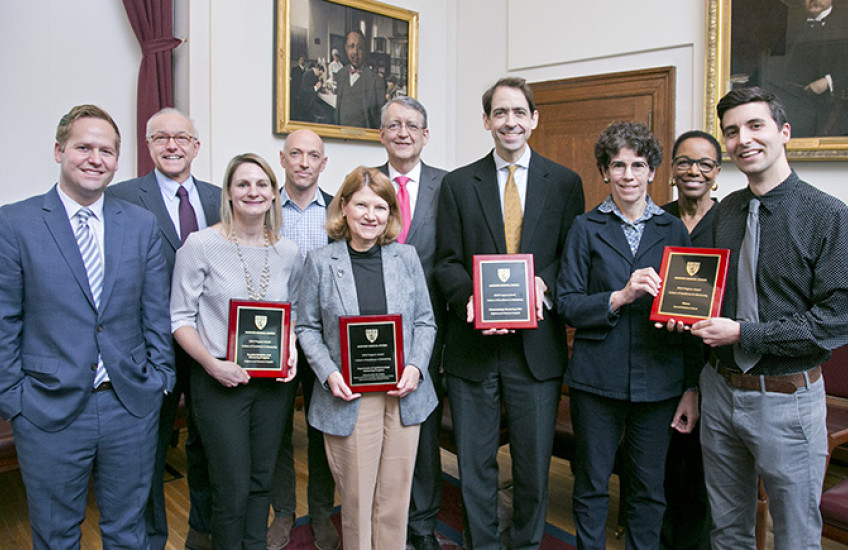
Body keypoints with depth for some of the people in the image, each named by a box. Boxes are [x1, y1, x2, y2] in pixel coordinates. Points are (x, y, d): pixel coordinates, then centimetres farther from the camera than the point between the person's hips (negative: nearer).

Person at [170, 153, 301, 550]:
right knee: (232, 488, 5)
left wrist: (291, 349, -5)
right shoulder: (201, 245, -8)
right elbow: (181, 318, -7)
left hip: (272, 381, 4)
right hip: (219, 381, -4)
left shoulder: (288, 253, 4)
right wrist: (212, 363, -19)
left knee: (262, 482, 16)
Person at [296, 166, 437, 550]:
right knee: (356, 499, 7)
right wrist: (328, 373, -11)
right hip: (348, 398, -2)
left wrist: (415, 367, -8)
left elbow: (424, 321, 8)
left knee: (395, 497, 11)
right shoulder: (320, 262, 0)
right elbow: (306, 327, 3)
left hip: (402, 395, 2)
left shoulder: (406, 256, 5)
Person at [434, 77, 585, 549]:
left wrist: (544, 286, -14)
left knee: (535, 462, 12)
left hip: (537, 345, 0)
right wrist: (472, 298, -16)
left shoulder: (565, 183, 6)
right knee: (475, 462, 11)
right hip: (473, 345, 0)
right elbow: (447, 261, 3)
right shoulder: (458, 184, 5)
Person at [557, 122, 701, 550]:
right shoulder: (586, 228, 2)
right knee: (591, 486, 10)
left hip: (659, 381, 2)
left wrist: (692, 388, 1)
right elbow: (567, 305, -3)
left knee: (648, 490, 12)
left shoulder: (674, 230, 6)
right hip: (597, 378, -1)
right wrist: (620, 297, -19)